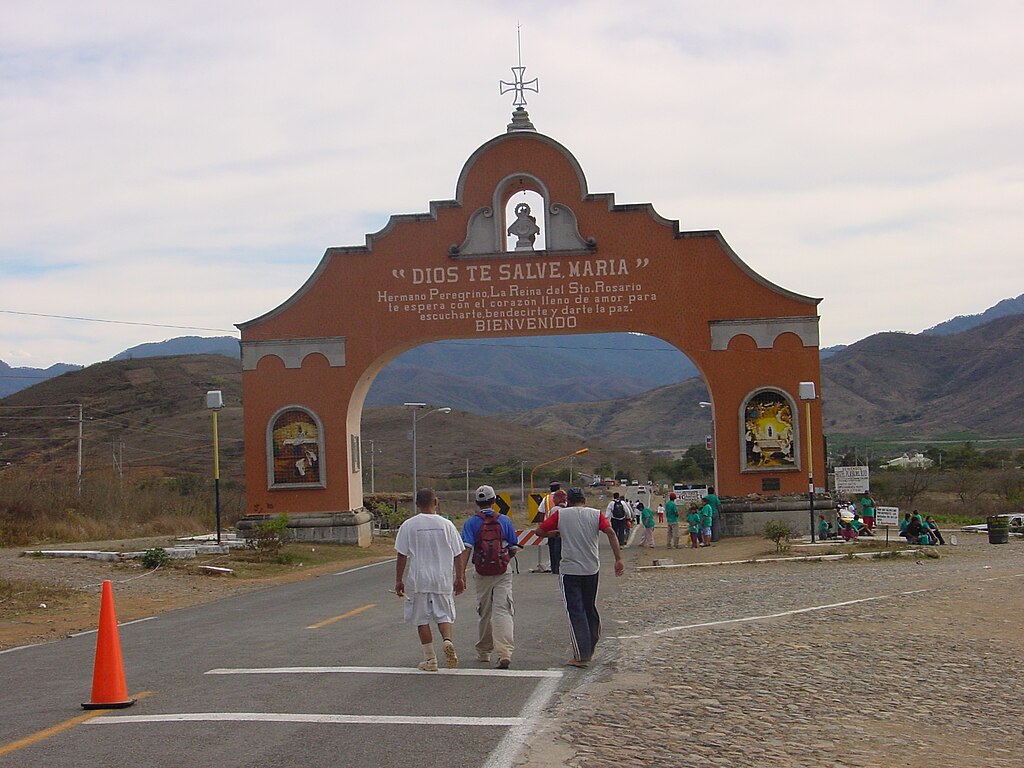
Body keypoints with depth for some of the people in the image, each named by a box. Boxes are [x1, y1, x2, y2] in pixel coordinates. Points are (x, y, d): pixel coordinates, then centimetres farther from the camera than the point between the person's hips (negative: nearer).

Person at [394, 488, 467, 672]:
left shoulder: (408, 525, -4)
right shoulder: (446, 524, 1)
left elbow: (402, 555, -5)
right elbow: (458, 554, 3)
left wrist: (399, 580, 2)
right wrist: (459, 578, 12)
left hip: (418, 580, -1)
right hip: (442, 579, 1)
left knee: (422, 619, 7)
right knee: (443, 615, 13)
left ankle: (430, 658, 7)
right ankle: (447, 640, -15)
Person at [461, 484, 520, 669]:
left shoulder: (471, 523, -2)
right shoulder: (504, 520, 1)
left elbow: (466, 548, -13)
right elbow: (514, 548, 5)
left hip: (481, 573, 1)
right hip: (503, 572, -1)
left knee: (484, 614, 15)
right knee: (502, 612, -6)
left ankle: (483, 652, 26)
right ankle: (504, 653, -21)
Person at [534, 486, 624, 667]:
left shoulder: (560, 514, -1)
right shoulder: (595, 514, 2)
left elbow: (540, 531, 2)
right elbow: (610, 532, -11)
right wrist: (619, 559, -12)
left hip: (570, 571, -3)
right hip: (592, 569, 3)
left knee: (575, 612, -1)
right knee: (590, 608, 18)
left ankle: (581, 656, -7)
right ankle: (590, 649, 28)